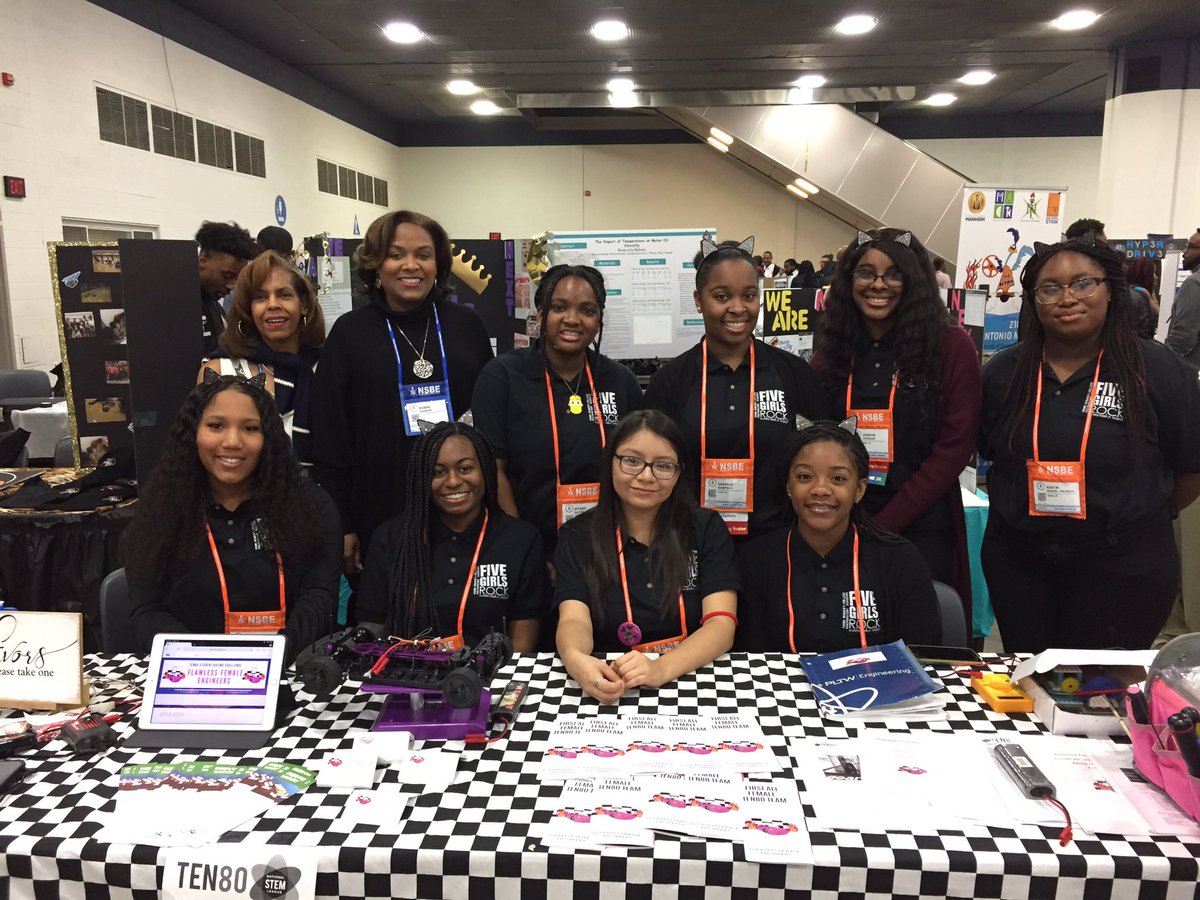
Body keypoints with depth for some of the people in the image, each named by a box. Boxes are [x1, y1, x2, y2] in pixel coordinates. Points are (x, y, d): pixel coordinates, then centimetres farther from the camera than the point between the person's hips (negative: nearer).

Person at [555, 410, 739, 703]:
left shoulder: (707, 529, 2)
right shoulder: (578, 535, 2)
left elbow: (721, 624, -9)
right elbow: (574, 620, -11)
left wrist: (661, 669, -28)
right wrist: (575, 659, -34)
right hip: (609, 689, -2)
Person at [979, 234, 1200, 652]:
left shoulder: (1158, 369, -8)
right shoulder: (1002, 372, 0)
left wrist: (1140, 520, 6)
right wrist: (1031, 511, 5)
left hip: (1122, 569, -2)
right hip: (1018, 562, 3)